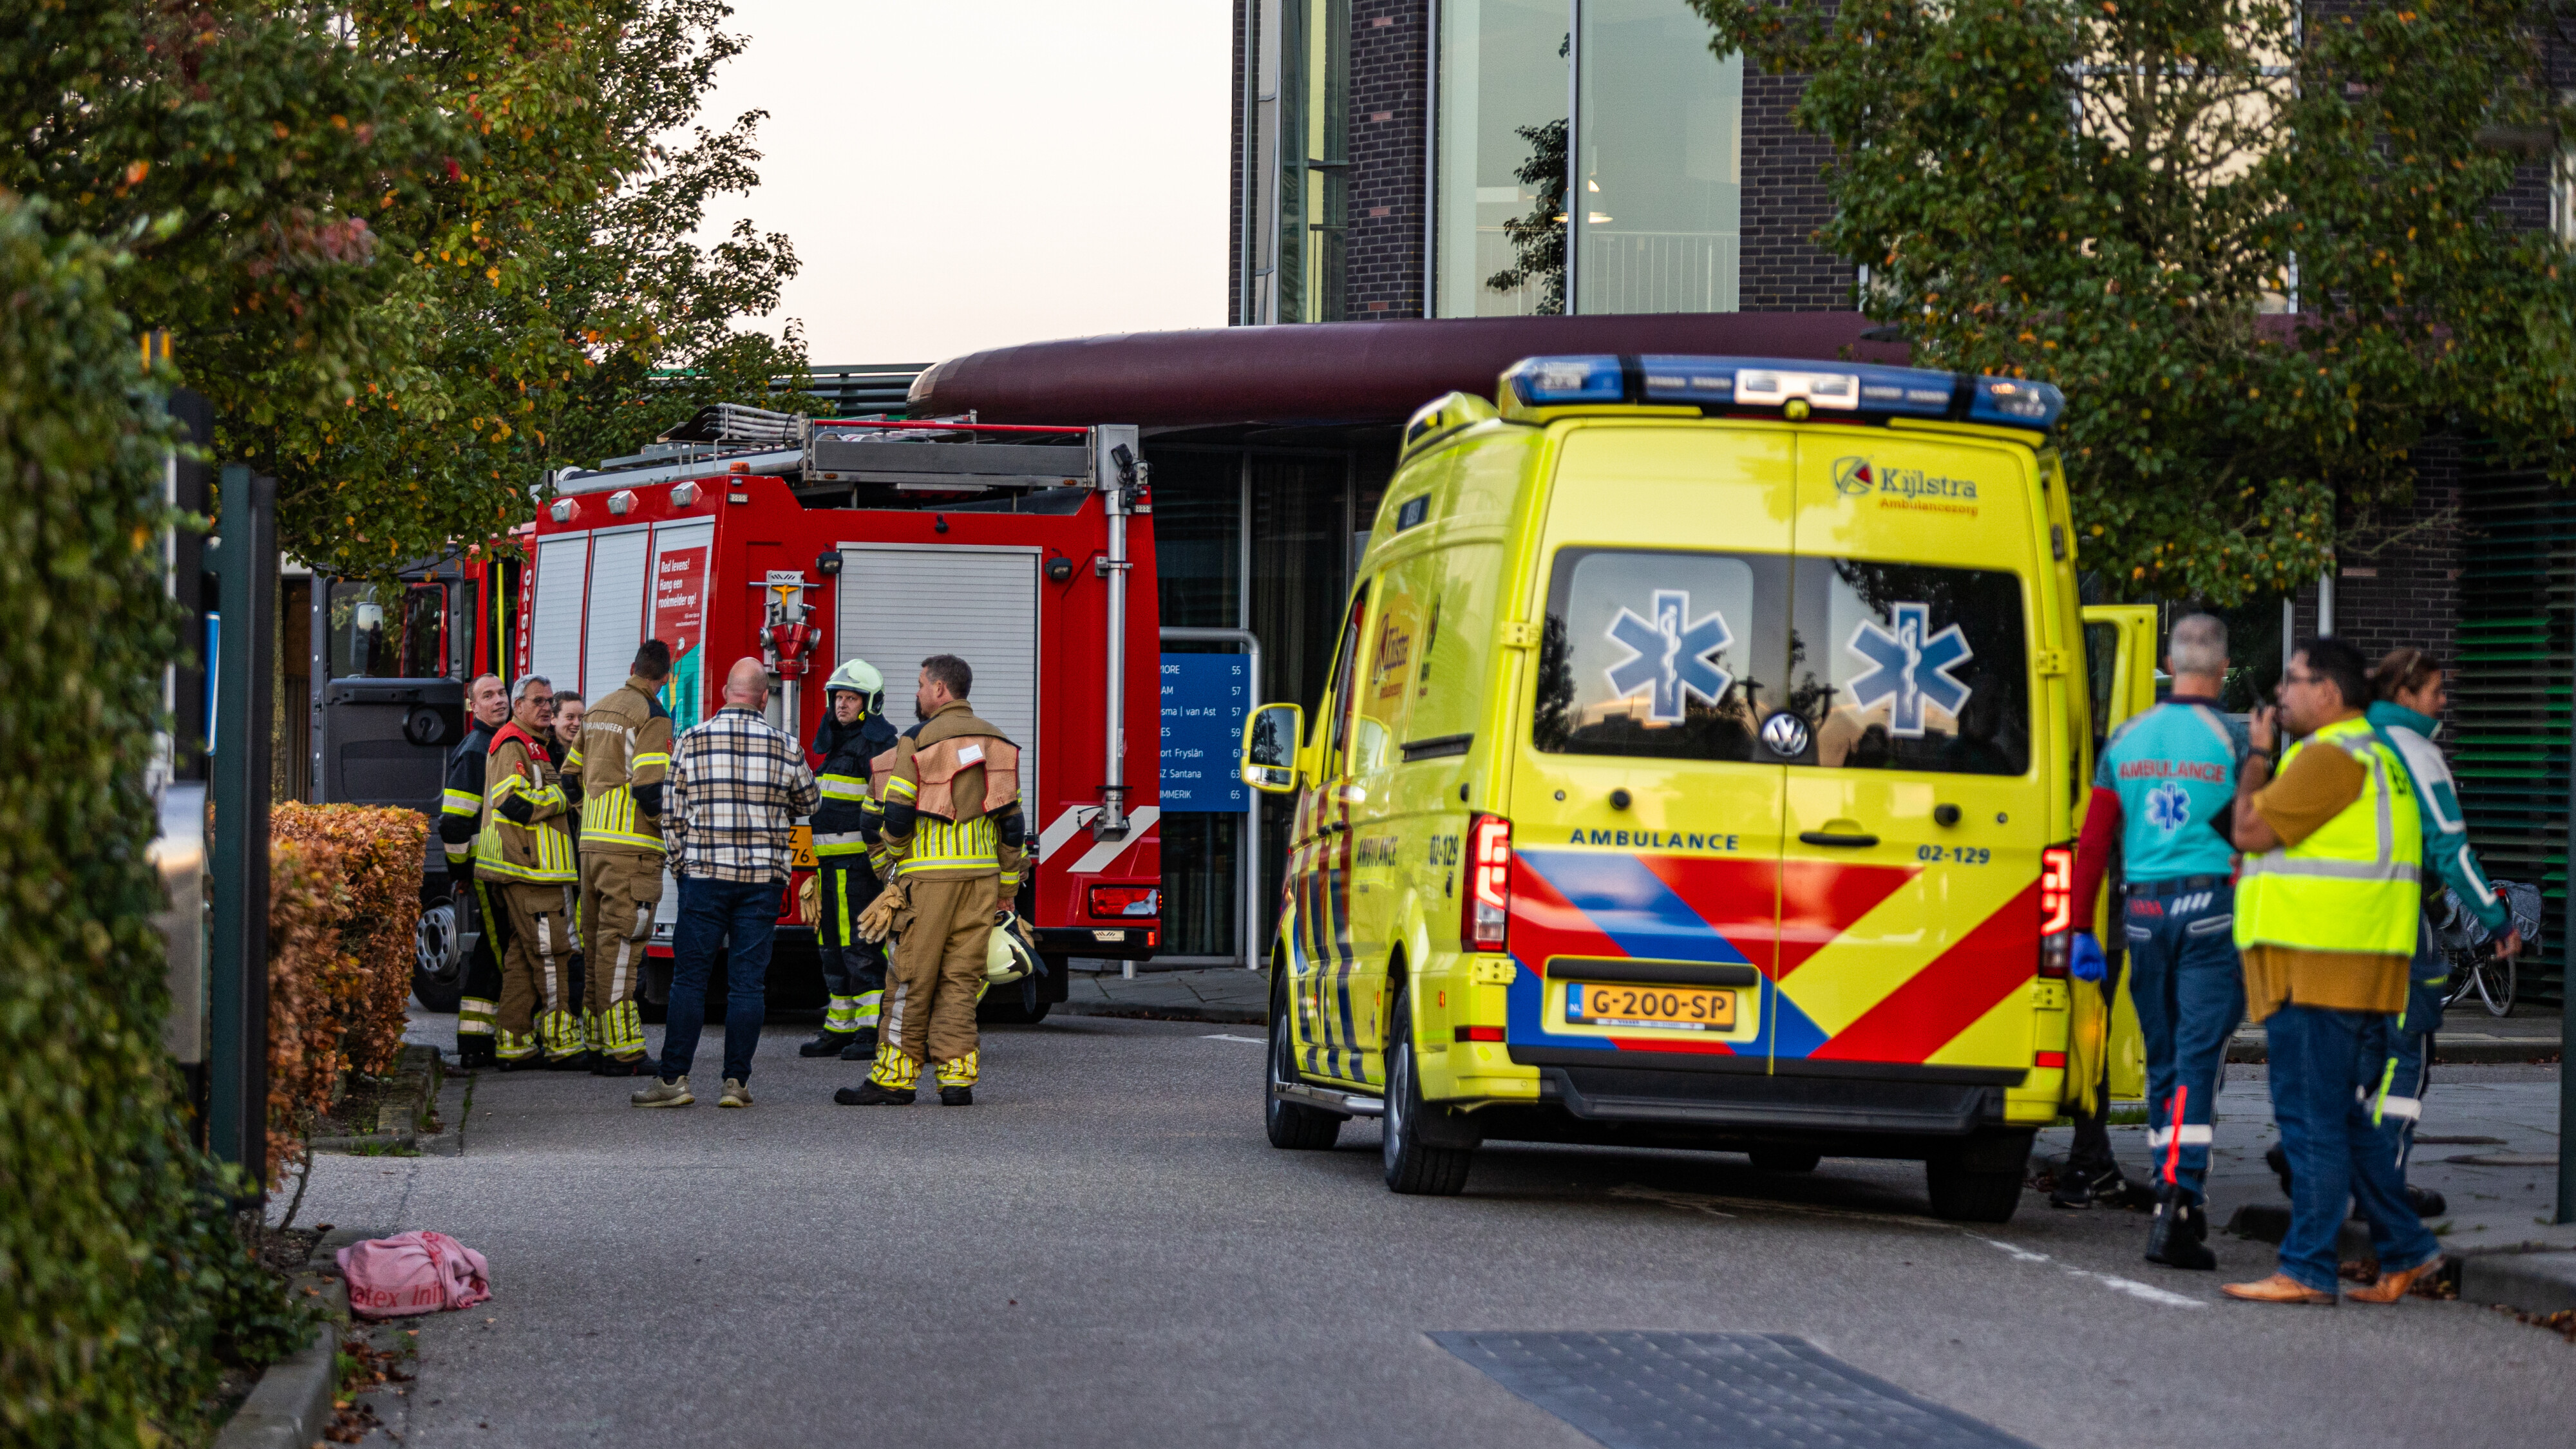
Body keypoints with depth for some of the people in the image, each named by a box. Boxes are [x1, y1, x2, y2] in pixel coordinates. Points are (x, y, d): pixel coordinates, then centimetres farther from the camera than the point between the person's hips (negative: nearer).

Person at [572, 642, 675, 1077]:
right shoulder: (651, 716, -9)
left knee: (599, 944, 12)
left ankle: (598, 1044, 14)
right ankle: (622, 1052, -9)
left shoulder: (600, 710, 17)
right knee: (621, 946, -9)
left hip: (593, 843, 8)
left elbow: (571, 775, 23)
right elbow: (650, 788, -19)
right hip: (632, 846, -8)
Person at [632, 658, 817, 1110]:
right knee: (748, 981, 3)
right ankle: (737, 1081, 2)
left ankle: (674, 1077, 0)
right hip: (764, 877, 1)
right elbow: (809, 804, 16)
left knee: (690, 977, 3)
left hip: (704, 874, -1)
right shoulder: (785, 748, 0)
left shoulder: (692, 742, -2)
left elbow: (671, 815, 1)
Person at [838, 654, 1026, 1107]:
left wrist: (896, 856, 11)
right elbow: (1012, 823, 12)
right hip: (982, 874, 5)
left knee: (913, 979, -2)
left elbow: (897, 815, -10)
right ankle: (956, 1075, 2)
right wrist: (1006, 891, 17)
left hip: (930, 877, -5)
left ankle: (895, 1077, 0)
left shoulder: (918, 741, -6)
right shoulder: (995, 743, 11)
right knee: (961, 978, 6)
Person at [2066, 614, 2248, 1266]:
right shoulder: (2232, 740, -4)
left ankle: (2175, 1199, 18)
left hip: (2142, 911, 4)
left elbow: (2094, 840, 7)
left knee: (2162, 1059, 14)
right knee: (2198, 1060, -7)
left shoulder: (2128, 738, 8)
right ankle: (2179, 1201, -19)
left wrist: (2082, 927, 12)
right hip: (2210, 909, -4)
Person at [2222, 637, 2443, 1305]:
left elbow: (2251, 830, -14)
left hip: (2317, 971, -10)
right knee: (2343, 1118, 15)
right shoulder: (2373, 754, 22)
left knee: (2311, 1118, -8)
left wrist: (2256, 758, 0)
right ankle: (2405, 1247, 17)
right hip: (2355, 974, 10)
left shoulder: (2330, 756, -13)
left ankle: (2307, 1269, -7)